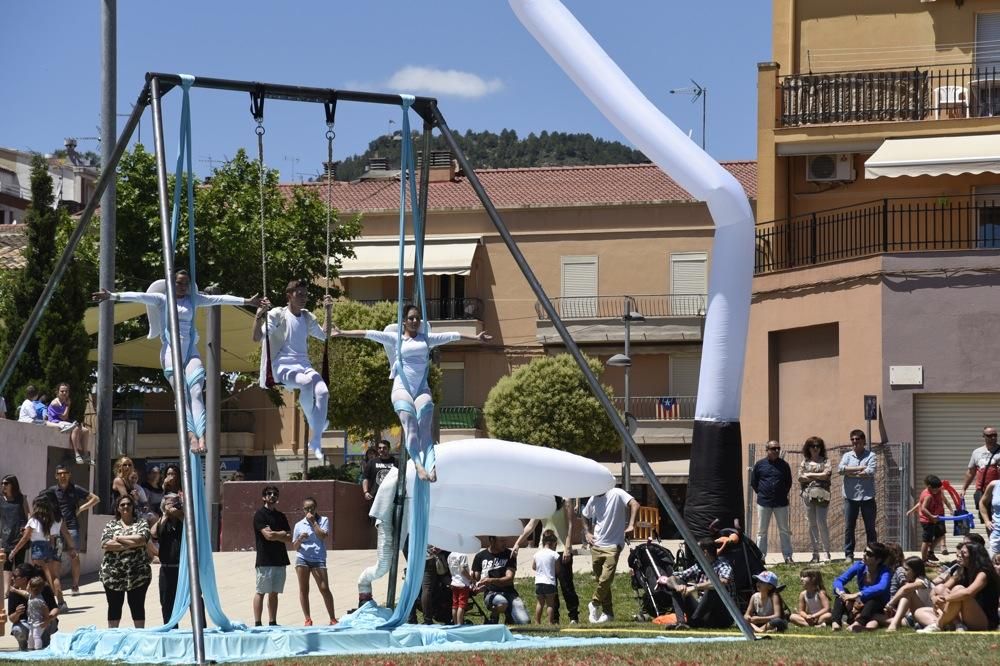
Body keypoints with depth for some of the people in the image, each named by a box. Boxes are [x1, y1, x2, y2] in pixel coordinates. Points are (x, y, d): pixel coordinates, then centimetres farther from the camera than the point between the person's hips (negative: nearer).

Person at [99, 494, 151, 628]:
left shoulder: (141, 523, 5)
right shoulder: (110, 526, 8)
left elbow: (142, 539, -15)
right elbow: (106, 544, -9)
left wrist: (118, 538, -9)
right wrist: (130, 544, -14)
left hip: (137, 575, -1)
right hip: (113, 574, 1)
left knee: (137, 606, 2)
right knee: (114, 606, 7)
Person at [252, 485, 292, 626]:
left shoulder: (281, 516, 17)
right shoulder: (260, 514, -4)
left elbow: (289, 539, 10)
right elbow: (268, 535, -15)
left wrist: (275, 535, -6)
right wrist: (282, 534, 1)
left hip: (280, 560, 6)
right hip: (265, 560, -6)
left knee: (274, 593, 7)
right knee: (261, 592, -6)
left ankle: (273, 623, 9)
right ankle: (257, 624, -6)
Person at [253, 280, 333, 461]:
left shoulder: (307, 317, 16)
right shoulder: (277, 315, -1)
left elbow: (325, 336, 28)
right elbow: (257, 337, -10)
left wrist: (329, 311, 19)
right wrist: (259, 315, -24)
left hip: (303, 365, 5)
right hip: (283, 367, -5)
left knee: (323, 391, -26)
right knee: (307, 381, -38)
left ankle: (315, 441, -17)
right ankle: (313, 422, -12)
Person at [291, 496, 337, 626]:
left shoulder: (323, 520, 6)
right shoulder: (299, 525, 11)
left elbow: (323, 536, -11)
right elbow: (295, 546, 12)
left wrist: (313, 522, -8)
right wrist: (300, 539, -9)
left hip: (318, 558, -2)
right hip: (302, 558, 2)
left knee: (324, 588, -9)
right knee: (303, 589, 0)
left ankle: (333, 619, -2)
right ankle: (307, 619, 6)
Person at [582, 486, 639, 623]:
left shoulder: (616, 494, -7)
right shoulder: (593, 500, 10)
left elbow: (635, 505, -19)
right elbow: (585, 516, 29)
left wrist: (631, 526, -27)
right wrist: (588, 532, 12)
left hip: (613, 546, -6)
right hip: (596, 546, 6)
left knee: (606, 579, -14)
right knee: (600, 580, 7)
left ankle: (595, 604, 7)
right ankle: (607, 612, 15)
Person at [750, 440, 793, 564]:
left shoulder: (784, 465, 5)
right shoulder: (760, 464, 2)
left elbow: (788, 482, 15)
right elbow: (753, 482, 9)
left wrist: (783, 494, 8)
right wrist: (761, 493, 6)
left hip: (781, 502, 1)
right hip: (763, 502, -1)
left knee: (785, 530, 3)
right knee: (762, 531, 2)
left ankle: (787, 556, 7)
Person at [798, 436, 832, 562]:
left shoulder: (825, 461, 8)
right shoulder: (804, 462, 14)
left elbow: (826, 474, -7)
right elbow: (800, 477, 3)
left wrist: (809, 475, 0)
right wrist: (818, 477, -3)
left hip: (821, 494, -3)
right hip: (808, 494, 3)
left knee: (821, 522, -10)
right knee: (812, 524, 3)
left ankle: (827, 551, -4)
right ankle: (815, 553, 6)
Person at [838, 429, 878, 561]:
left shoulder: (870, 455, 2)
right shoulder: (847, 456, 10)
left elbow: (870, 472, -13)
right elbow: (840, 469, -7)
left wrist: (851, 473, -8)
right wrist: (860, 468, -11)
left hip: (867, 496, -2)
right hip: (850, 496, 2)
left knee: (870, 527, 4)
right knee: (849, 527, 1)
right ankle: (848, 554, 7)